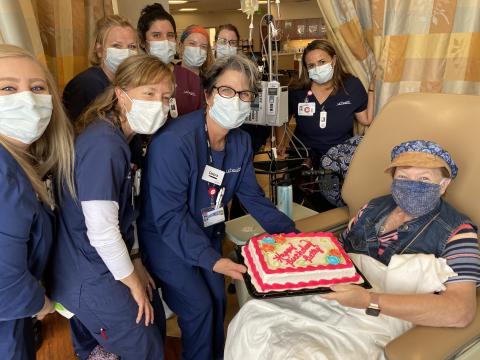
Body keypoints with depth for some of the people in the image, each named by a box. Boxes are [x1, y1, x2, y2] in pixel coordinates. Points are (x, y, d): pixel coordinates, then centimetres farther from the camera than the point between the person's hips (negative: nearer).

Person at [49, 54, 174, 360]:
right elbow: (101, 231, -26)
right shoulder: (103, 145, -25)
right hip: (91, 281, -9)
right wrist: (133, 283, -13)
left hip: (110, 265, 9)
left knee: (156, 323, 22)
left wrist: (136, 262, 7)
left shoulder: (120, 139, 4)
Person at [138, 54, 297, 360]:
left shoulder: (241, 142, -6)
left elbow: (253, 196, 2)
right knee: (199, 307, -6)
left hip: (207, 233, 7)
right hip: (166, 238, -6)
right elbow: (169, 217, -30)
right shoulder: (174, 142, -30)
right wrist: (212, 259, -36)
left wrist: (289, 231, -7)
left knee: (217, 301, 14)